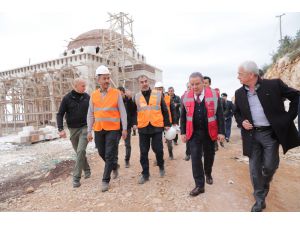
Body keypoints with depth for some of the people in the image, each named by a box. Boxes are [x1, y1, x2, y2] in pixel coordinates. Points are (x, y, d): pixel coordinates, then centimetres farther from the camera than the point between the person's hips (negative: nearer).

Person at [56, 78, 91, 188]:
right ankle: (87, 169, 35)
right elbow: (60, 114, -2)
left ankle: (76, 177, -4)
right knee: (79, 152, 14)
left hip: (84, 128, -1)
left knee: (81, 151, -13)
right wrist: (61, 129, -13)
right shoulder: (67, 98, -3)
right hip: (73, 129, 1)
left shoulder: (87, 97, 0)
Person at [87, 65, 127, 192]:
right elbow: (90, 114, 7)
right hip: (98, 130, 4)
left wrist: (124, 129, -7)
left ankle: (105, 180, 15)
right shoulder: (94, 95, 5)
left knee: (110, 155, -1)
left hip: (113, 129, -4)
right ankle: (114, 166, 43)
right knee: (102, 153, 16)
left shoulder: (116, 93, -4)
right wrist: (89, 131, 4)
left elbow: (122, 112, -4)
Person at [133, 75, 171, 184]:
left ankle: (161, 166, 34)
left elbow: (164, 110, 4)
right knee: (143, 152, 6)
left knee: (158, 149, 4)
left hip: (157, 127, -1)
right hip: (143, 128, 1)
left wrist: (167, 124, 2)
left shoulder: (158, 94, 1)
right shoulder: (136, 97, 4)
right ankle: (145, 173, 21)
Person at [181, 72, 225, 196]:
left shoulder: (213, 95, -8)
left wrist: (221, 132, -9)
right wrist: (183, 132, 1)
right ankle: (199, 185, 9)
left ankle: (208, 174, 44)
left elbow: (219, 114, -6)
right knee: (195, 158, -3)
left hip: (209, 132, 0)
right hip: (194, 133, 1)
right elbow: (183, 116, 3)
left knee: (209, 156, 16)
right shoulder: (186, 97, -3)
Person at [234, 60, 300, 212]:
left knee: (269, 166, 2)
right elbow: (236, 112, 15)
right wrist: (241, 122, -5)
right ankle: (259, 200, 23)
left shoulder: (274, 85, -8)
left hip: (271, 133, -2)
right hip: (252, 135, 3)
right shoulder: (239, 93, 3)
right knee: (254, 169, 6)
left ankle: (264, 188, 37)